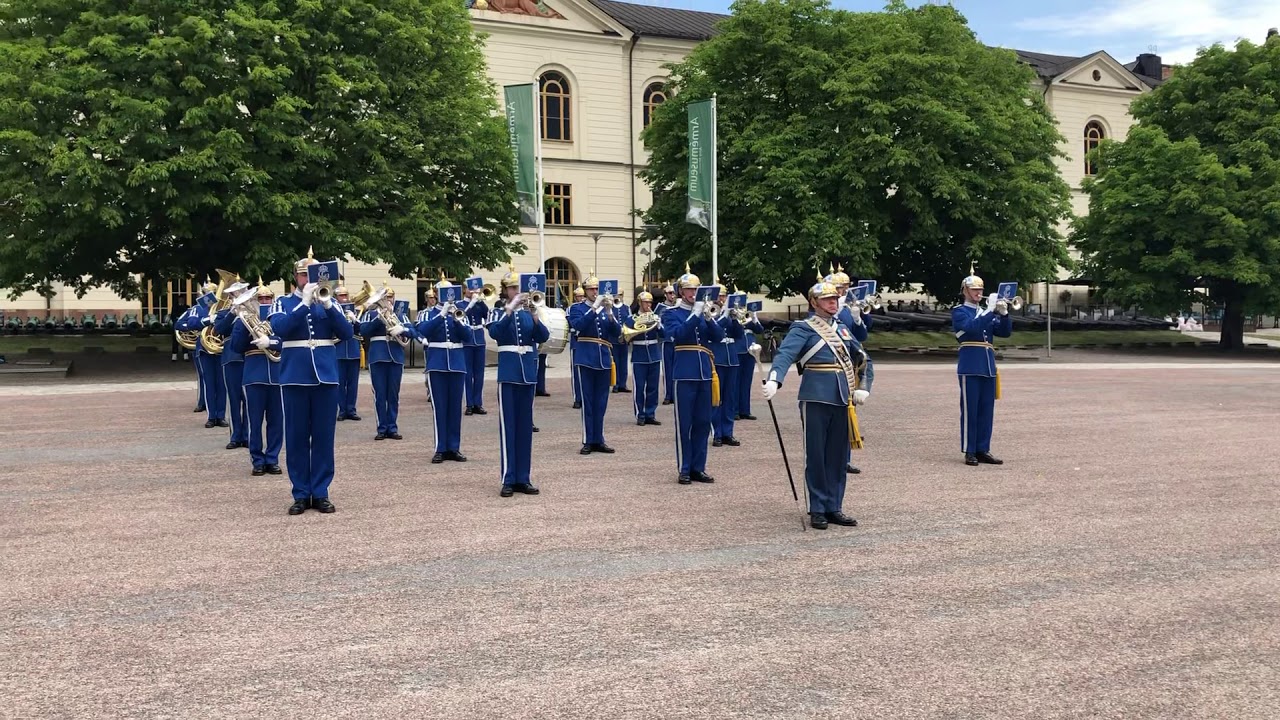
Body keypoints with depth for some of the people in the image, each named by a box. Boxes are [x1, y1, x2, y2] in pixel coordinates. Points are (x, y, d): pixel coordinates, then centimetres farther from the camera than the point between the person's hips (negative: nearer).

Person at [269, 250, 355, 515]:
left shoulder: (328, 302, 9)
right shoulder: (283, 303, 4)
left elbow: (346, 332, -4)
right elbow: (280, 329, -15)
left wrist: (327, 304, -15)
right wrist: (304, 302, -19)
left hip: (326, 374, 1)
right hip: (295, 376, -1)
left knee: (324, 435, 3)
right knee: (296, 436, 2)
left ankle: (321, 492, 11)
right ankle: (301, 493, 10)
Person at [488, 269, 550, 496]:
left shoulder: (528, 312, 11)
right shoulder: (500, 311, 1)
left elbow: (543, 337, -2)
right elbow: (494, 332, -19)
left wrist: (534, 316, -17)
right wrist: (509, 310, -25)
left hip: (528, 370, 4)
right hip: (508, 370, -4)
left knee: (525, 424, 6)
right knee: (508, 424, -4)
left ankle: (523, 478, 11)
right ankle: (508, 480, -2)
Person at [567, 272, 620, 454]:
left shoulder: (605, 308, 14)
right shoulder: (577, 308, 3)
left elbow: (617, 332, 3)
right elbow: (578, 325, -18)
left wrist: (609, 313, -12)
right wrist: (594, 308, -22)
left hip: (604, 359, 4)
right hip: (586, 359, -4)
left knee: (601, 403, 7)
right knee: (587, 401, -2)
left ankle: (598, 441, 14)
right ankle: (588, 441, 2)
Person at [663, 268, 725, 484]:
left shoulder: (703, 312, 15)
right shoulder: (671, 314, 2)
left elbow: (719, 336, 4)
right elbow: (678, 335, -17)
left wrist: (708, 317, -12)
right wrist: (695, 314, -21)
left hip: (705, 373, 5)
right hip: (685, 373, -5)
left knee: (703, 422, 7)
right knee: (684, 423, -1)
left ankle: (698, 468, 15)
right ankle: (684, 469, 6)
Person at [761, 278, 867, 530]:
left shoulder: (843, 329, 18)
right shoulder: (803, 328, -4)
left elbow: (857, 358, 24)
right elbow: (785, 353, -20)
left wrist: (859, 388, 11)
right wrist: (773, 379, -37)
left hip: (842, 398, 6)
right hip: (816, 398, -6)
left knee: (838, 455, 9)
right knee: (816, 455, 1)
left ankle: (834, 507, 17)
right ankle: (818, 510, 9)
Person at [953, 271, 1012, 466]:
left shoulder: (987, 313, 20)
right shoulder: (959, 311, 1)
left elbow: (1005, 332, 10)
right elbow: (971, 327, -19)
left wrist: (1003, 314, -6)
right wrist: (990, 310, -20)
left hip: (988, 365, 6)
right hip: (970, 365, -6)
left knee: (987, 410, 7)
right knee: (970, 409, -4)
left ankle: (983, 450, 12)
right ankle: (969, 452, -1)